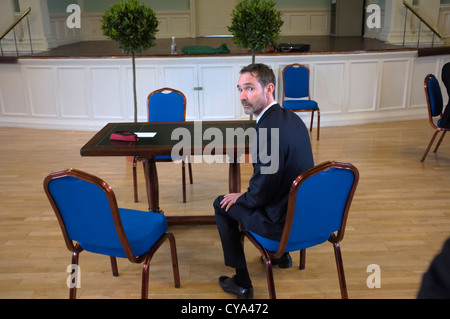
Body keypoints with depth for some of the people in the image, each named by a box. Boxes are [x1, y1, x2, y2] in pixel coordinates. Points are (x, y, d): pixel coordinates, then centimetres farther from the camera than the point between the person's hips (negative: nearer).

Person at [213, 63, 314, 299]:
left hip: (284, 222, -8)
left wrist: (239, 198, -2)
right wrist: (246, 195, 17)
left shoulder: (268, 130, -28)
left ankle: (242, 283, 19)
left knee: (222, 205, 10)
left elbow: (261, 193, -23)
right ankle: (280, 254, 43)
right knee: (246, 198, 31)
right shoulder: (291, 118, 1)